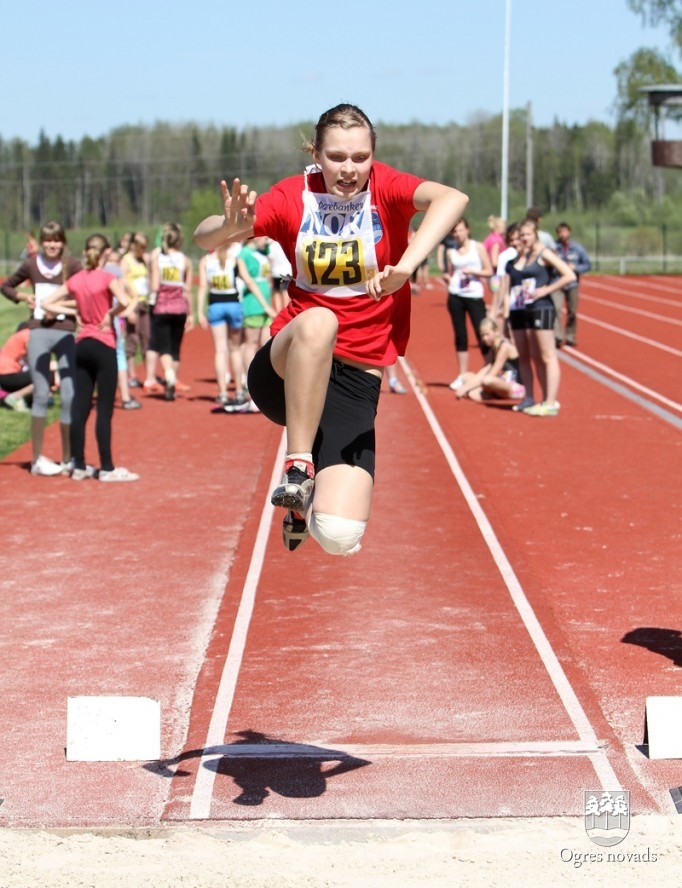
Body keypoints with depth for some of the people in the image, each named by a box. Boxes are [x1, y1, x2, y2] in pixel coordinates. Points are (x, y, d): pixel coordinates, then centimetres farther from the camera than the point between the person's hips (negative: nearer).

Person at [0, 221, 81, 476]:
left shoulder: (73, 266, -3)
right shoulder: (31, 264, 5)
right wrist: (22, 296, 3)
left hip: (65, 333, -1)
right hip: (39, 332, 1)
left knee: (70, 397, 1)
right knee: (41, 395, 0)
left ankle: (67, 459, 12)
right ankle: (37, 459, 6)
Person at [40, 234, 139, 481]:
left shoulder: (75, 280, 6)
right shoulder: (107, 277, -9)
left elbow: (47, 303, 6)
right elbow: (123, 302, -26)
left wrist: (75, 311, 4)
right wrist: (111, 314, -8)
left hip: (82, 345, 6)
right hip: (103, 346, -6)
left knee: (80, 408, 7)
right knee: (104, 409, -3)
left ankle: (79, 466, 10)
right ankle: (107, 468, -1)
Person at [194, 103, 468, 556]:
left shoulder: (384, 188, -5)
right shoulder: (294, 196, -1)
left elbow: (453, 198, -26)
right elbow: (204, 238, -8)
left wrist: (406, 266, -42)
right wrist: (231, 226, -33)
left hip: (357, 378, 0)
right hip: (288, 368, 0)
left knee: (340, 536, -17)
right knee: (318, 321, -39)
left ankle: (306, 504, 22)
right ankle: (298, 467, -26)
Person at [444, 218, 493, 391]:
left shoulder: (478, 247, 3)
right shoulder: (451, 252, 10)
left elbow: (489, 272, 0)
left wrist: (472, 271, -14)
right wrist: (448, 279, -7)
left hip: (474, 296, -3)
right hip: (455, 296, 3)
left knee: (483, 335, -7)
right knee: (460, 336, 5)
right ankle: (461, 376, 9)